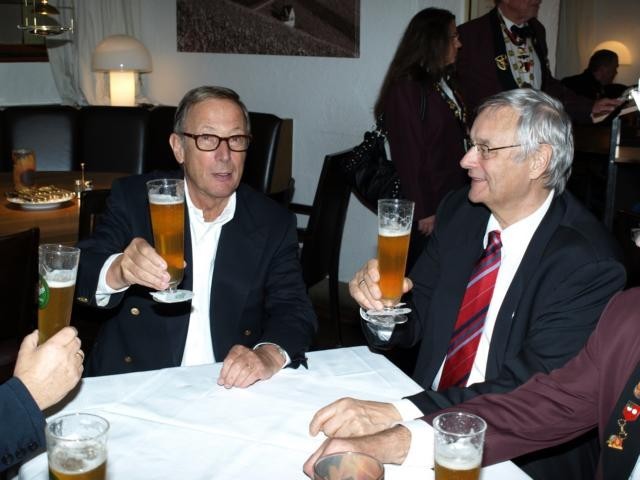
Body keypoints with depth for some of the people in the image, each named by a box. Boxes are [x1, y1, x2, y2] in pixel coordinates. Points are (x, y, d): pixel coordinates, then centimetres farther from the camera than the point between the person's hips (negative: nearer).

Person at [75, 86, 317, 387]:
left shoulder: (274, 224, 5)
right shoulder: (133, 198, 1)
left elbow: (294, 310, -1)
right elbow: (79, 275, -7)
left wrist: (270, 354, -25)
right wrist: (118, 272, -32)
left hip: (233, 388, 1)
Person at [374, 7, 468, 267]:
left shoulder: (444, 81, 11)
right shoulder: (405, 89, -14)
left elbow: (455, 136, 13)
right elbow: (408, 154, -16)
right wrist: (423, 212, -16)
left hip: (451, 198, 7)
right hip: (427, 206, -7)